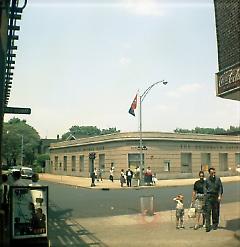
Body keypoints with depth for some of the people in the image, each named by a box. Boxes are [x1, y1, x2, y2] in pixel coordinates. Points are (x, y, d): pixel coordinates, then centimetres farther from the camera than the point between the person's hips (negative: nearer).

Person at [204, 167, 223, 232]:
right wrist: (206, 194, -1)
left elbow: (220, 188, 4)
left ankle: (215, 225, 23)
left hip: (216, 197, 1)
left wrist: (220, 196, -5)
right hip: (208, 196, 0)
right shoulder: (207, 180, 4)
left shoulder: (218, 179, 3)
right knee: (208, 211, -6)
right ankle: (207, 227, -6)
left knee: (215, 212, 7)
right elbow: (205, 188, 10)